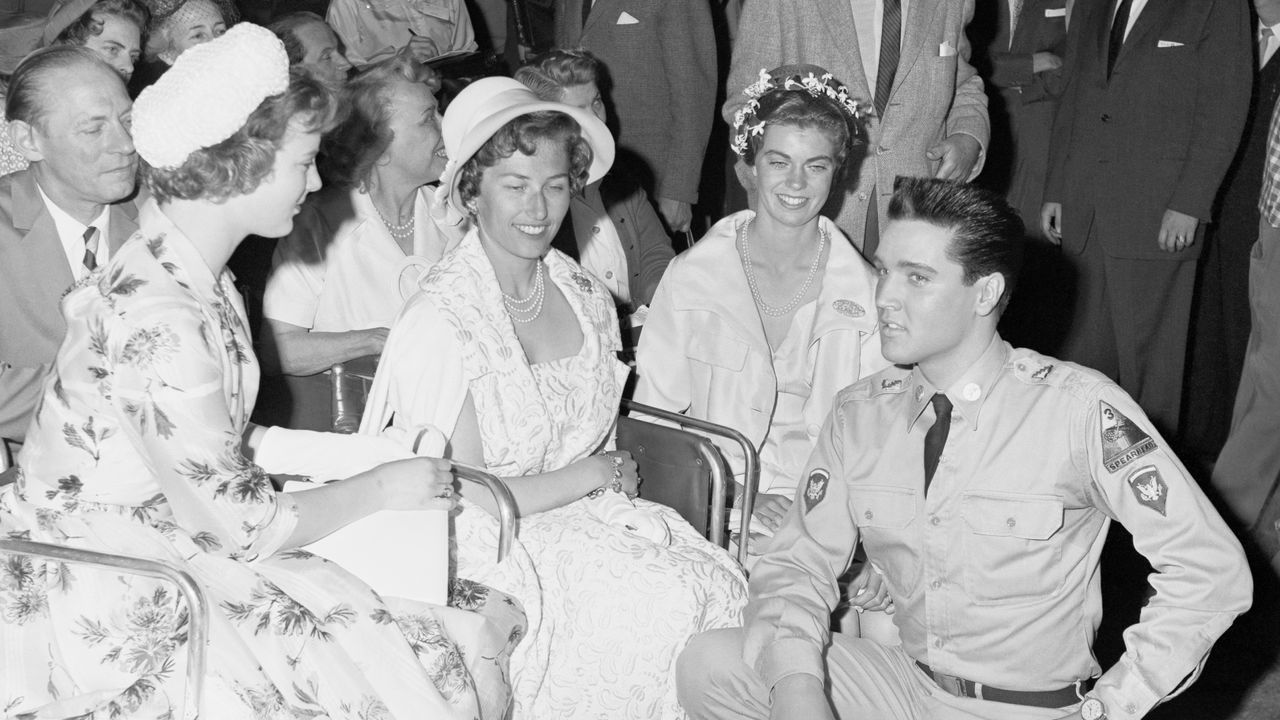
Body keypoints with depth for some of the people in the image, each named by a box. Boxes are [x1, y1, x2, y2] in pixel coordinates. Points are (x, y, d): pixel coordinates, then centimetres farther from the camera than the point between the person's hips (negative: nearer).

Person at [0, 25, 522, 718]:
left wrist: (379, 451, 5)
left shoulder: (194, 273, 4)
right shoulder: (158, 322, -27)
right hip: (112, 614, -9)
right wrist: (378, 489, -8)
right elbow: (238, 525, -22)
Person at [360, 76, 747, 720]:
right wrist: (591, 475, -7)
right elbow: (463, 496, -15)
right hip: (481, 546, -6)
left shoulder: (587, 299, 6)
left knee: (720, 589, -17)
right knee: (658, 605, -24)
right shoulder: (439, 321, -16)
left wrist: (609, 474, -8)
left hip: (582, 514, 6)